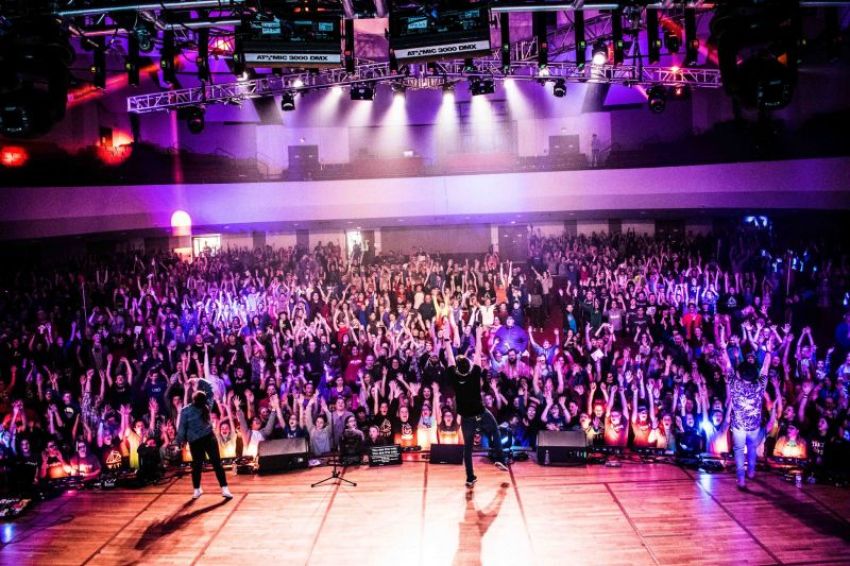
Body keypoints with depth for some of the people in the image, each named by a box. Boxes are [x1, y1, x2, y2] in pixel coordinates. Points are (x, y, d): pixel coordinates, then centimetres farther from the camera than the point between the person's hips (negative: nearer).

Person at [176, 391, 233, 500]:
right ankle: (197, 489, 29)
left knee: (216, 462, -4)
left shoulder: (205, 406, 1)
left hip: (209, 437, 2)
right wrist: (180, 440, 1)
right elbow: (182, 426, -3)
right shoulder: (185, 411, -8)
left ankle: (224, 488, -4)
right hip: (195, 441, -2)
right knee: (197, 465, 8)